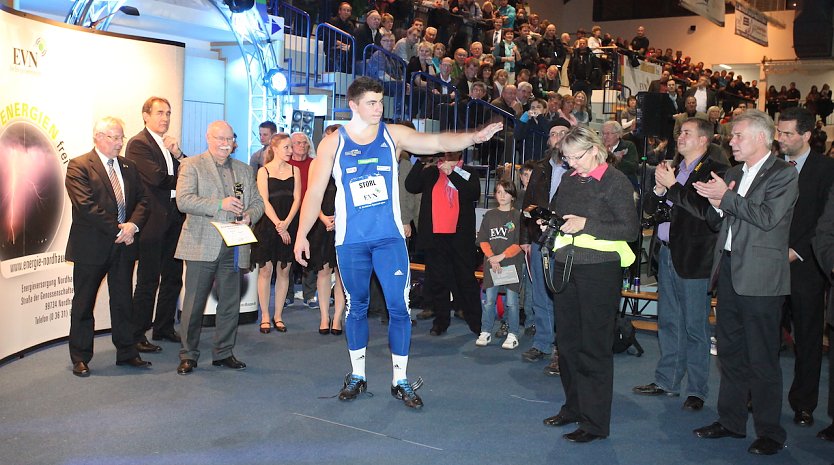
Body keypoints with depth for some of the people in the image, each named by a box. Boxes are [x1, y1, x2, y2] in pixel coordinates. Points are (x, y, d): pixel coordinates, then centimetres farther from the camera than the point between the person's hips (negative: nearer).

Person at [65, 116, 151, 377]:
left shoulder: (128, 167, 12)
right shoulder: (79, 166, -7)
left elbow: (142, 199, 7)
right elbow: (85, 206, -17)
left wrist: (133, 225, -11)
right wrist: (117, 229, -17)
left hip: (123, 245, 5)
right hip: (91, 247, -5)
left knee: (123, 301, 11)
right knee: (83, 304, 6)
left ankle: (127, 352, 21)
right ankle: (80, 358, 17)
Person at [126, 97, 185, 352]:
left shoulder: (170, 143, 17)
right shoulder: (138, 144, -7)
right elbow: (156, 177, -19)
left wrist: (178, 153, -7)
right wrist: (180, 177, -4)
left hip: (174, 218, 8)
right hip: (154, 221, -8)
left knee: (173, 278, 13)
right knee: (148, 281, -2)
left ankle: (164, 328, 26)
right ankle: (137, 335, 8)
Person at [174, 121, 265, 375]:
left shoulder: (245, 170, 17)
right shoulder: (192, 165, 2)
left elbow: (257, 201, 19)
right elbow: (183, 200, -11)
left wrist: (250, 216, -4)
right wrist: (220, 204, -20)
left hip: (233, 247, 4)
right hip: (202, 246, -4)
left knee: (230, 303, 8)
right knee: (194, 302, 1)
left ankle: (223, 353, 21)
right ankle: (188, 355, 13)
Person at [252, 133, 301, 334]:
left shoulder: (294, 170, 10)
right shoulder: (264, 171, 2)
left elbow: (297, 199, 3)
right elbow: (264, 201, -6)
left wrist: (286, 223, -11)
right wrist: (278, 224, -15)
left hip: (289, 226, 3)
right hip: (267, 225, -3)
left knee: (284, 271, 4)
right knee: (265, 270, -1)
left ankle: (278, 316, 12)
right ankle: (265, 316, 7)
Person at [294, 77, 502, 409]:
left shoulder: (393, 134, 0)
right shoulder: (333, 142, -1)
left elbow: (438, 142, -11)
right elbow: (315, 192, 1)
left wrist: (473, 137, -29)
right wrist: (302, 235, -1)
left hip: (390, 237, 0)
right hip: (350, 241, 0)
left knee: (399, 307, -2)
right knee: (356, 307, 12)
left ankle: (400, 381, 10)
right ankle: (357, 376, 27)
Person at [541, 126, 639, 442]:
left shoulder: (616, 182, -7)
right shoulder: (569, 179, 12)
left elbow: (630, 229, -11)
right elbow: (556, 212, 24)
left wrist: (586, 224, -18)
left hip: (599, 270, -6)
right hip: (565, 265, 6)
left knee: (594, 345, -1)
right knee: (567, 341, 11)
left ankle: (595, 422, 8)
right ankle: (573, 407, 26)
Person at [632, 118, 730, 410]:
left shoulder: (715, 170, -11)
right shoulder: (673, 167, 13)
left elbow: (706, 209, -24)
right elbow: (649, 207, 13)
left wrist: (672, 186, -17)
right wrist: (659, 189, -7)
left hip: (694, 257, -8)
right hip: (667, 252, 8)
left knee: (694, 326, 1)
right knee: (668, 321, 16)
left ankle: (697, 391, 12)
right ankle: (667, 381, 27)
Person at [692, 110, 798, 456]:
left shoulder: (783, 174, -7)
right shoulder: (733, 174, 15)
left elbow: (768, 217, -20)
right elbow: (716, 220, 16)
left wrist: (726, 198, -16)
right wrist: (717, 205, -5)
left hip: (760, 278, -7)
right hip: (729, 271, 7)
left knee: (762, 359, 0)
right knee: (730, 352, 15)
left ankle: (770, 432, 13)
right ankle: (731, 421, 27)